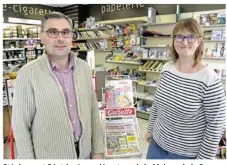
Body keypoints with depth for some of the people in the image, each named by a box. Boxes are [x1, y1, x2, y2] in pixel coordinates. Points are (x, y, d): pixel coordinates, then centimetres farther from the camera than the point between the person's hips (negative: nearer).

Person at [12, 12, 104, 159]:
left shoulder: (84, 68, -4)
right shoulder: (28, 74, -16)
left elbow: (93, 111, 0)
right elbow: (21, 125, -10)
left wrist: (98, 150, 2)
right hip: (49, 157, -3)